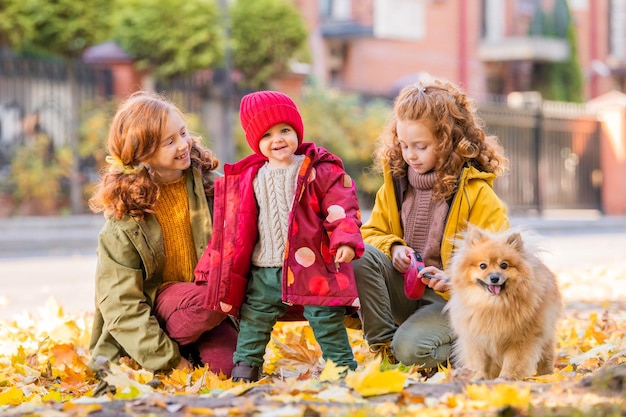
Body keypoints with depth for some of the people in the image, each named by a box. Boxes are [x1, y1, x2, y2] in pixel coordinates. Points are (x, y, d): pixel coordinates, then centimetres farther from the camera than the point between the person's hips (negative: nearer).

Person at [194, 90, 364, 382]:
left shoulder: (319, 171, -5)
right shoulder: (250, 178, 8)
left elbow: (341, 208, -9)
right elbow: (240, 226, 14)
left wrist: (346, 240, -26)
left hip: (311, 266, -4)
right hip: (264, 270, 4)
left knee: (327, 320, 0)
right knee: (253, 319, 13)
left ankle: (343, 366, 11)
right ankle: (245, 365, 27)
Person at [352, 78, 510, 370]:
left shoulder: (476, 192, -11)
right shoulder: (395, 181, 5)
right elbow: (373, 232, 14)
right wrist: (393, 248, -10)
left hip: (449, 299, -5)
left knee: (411, 349, -31)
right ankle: (383, 345, -13)